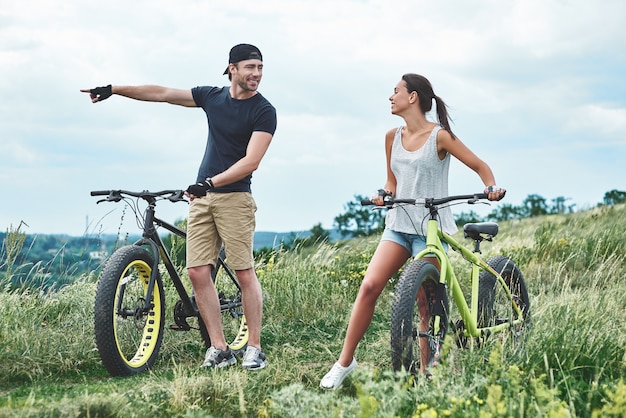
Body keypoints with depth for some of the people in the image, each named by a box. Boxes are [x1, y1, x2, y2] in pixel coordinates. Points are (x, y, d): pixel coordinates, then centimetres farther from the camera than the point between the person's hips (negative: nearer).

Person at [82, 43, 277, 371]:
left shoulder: (264, 111, -6)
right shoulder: (212, 96, 10)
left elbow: (251, 161, -15)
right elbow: (161, 93, 15)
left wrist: (210, 182, -24)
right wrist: (114, 89, 15)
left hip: (234, 197, -5)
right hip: (201, 197, 5)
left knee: (244, 272, -8)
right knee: (197, 272, -3)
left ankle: (254, 348, 0)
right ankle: (219, 349, 0)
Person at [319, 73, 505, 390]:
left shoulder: (439, 136, -7)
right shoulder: (393, 137, 9)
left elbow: (480, 166, -1)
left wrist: (492, 188, -20)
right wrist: (384, 194, -3)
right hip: (398, 225, 5)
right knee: (369, 286, -10)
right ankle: (345, 362, -3)